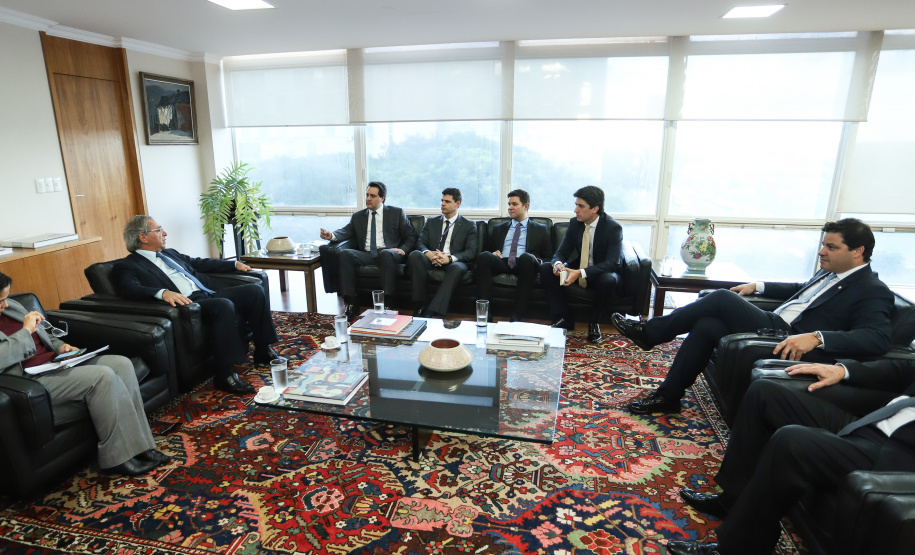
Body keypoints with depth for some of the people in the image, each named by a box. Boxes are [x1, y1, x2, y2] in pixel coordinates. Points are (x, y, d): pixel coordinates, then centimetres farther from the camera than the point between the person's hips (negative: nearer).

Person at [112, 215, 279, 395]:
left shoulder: (169, 253, 26)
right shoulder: (126, 266, 2)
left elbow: (200, 263, 34)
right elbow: (130, 289, -17)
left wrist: (235, 264, 30)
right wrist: (163, 293, -35)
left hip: (211, 293, 8)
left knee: (255, 290, -6)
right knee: (224, 305, -35)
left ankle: (263, 350, 3)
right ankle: (225, 375, -28)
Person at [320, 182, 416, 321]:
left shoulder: (397, 213, 14)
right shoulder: (358, 216, 22)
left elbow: (411, 236, 11)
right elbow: (345, 231, 8)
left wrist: (403, 250, -8)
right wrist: (331, 235, -15)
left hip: (388, 253, -3)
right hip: (366, 255, 3)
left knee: (386, 254, -38)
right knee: (344, 254, -26)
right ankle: (350, 303, -26)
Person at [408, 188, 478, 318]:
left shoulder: (468, 226, 10)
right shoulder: (431, 222, 21)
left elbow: (471, 252, -2)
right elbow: (420, 243, 11)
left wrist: (449, 258, -21)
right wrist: (428, 253, -15)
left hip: (453, 263, -2)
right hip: (432, 261, 3)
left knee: (458, 268, -38)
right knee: (414, 254, -29)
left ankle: (432, 312, -43)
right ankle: (420, 306, -30)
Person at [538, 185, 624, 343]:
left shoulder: (613, 228, -18)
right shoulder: (574, 223, -3)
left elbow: (612, 263, -26)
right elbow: (561, 252, 0)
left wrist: (581, 273, -39)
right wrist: (558, 263, -27)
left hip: (601, 274, -5)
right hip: (577, 271, 5)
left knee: (608, 280, -40)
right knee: (545, 268, -16)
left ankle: (594, 323, -13)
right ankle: (563, 318, -13)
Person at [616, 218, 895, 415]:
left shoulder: (873, 291, -8)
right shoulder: (830, 272, 18)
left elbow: (877, 338, -23)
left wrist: (816, 337, -37)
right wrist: (757, 285, 25)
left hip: (790, 343, -8)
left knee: (722, 298, -20)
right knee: (707, 325, -13)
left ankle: (649, 332, -8)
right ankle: (668, 396, -5)